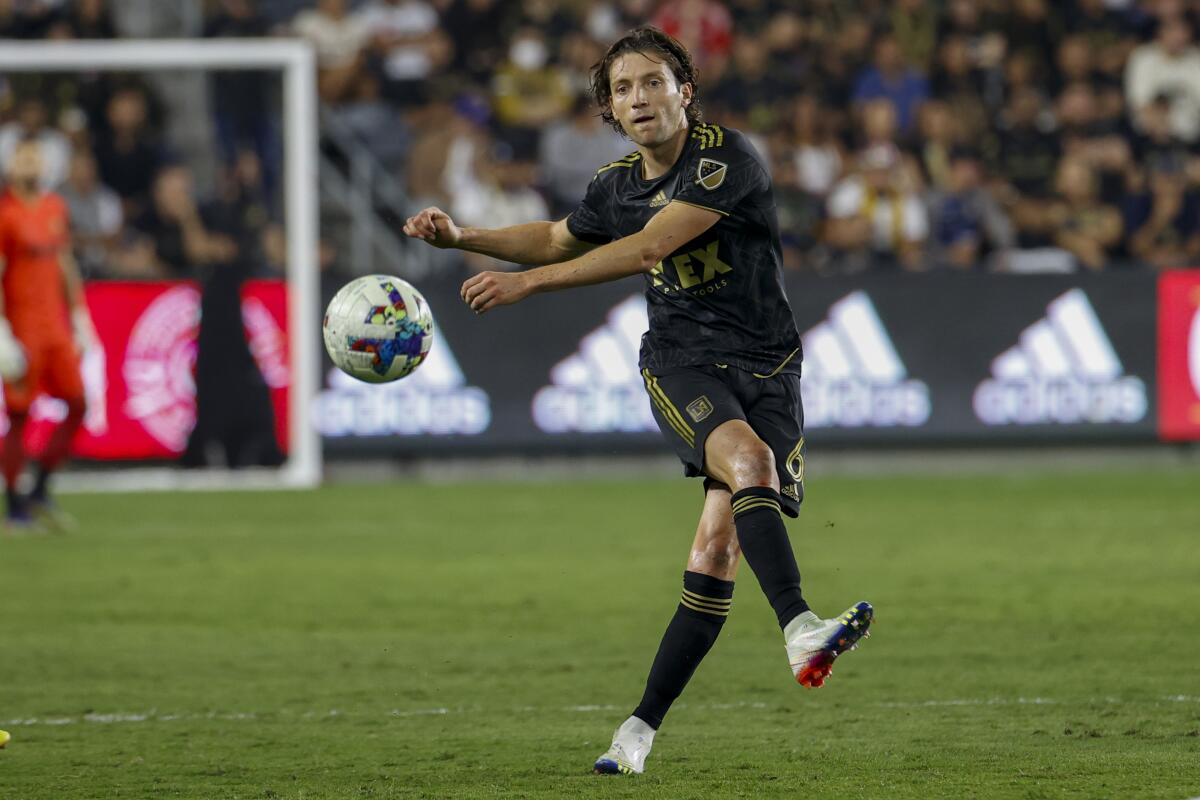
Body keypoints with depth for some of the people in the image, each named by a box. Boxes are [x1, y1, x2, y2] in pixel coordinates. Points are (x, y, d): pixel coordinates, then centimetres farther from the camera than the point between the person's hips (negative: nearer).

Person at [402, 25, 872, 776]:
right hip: (683, 356, 2)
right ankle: (800, 631, -48)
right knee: (749, 460, -32)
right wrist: (463, 236, 17)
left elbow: (651, 247, -19)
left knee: (717, 550, -9)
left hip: (767, 368, -2)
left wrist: (528, 281, -18)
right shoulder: (618, 185, 8)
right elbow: (557, 239, 31)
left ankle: (642, 727, 0)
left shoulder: (728, 158, -11)